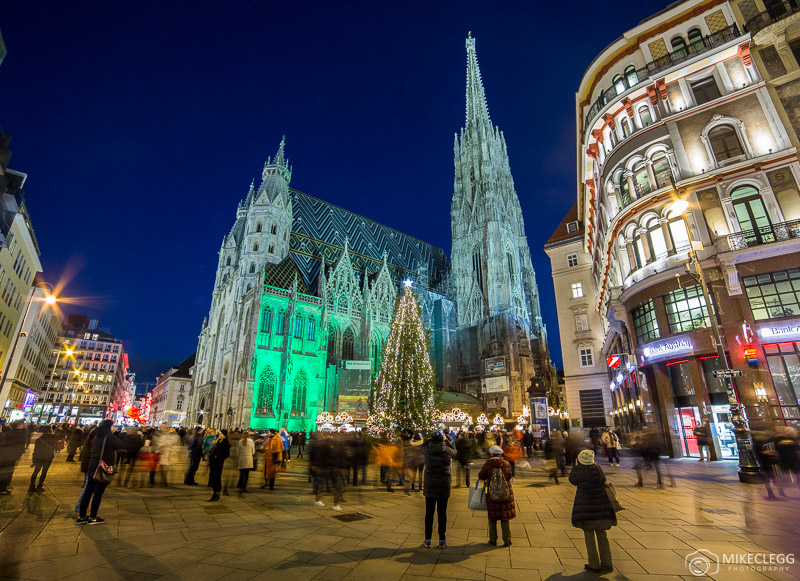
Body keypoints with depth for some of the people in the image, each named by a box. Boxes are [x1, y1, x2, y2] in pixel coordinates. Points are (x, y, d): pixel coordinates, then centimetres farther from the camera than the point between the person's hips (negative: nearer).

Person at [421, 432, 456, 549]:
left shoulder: (428, 450, -9)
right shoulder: (447, 451, -11)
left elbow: (423, 446, 15)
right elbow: (454, 452, 13)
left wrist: (433, 439, 14)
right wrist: (446, 440, 17)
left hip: (430, 485, 1)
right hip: (444, 486, 0)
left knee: (429, 512, 9)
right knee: (442, 513, 9)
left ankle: (427, 540, 16)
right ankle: (442, 540, 18)